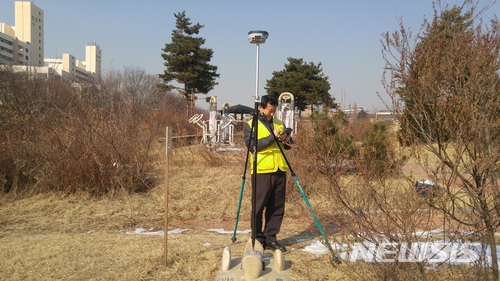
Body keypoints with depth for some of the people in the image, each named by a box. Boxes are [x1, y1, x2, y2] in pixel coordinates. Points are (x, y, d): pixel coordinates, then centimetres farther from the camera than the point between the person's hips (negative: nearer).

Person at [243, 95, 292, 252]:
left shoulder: (279, 124, 16)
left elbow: (288, 146, 20)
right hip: (262, 171, -5)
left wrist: (287, 141, -3)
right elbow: (252, 145, -14)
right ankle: (257, 239, 13)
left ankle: (270, 238, 18)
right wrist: (273, 136, -17)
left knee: (277, 208, 8)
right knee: (258, 207, 1)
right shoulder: (251, 125, 0)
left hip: (280, 171, 6)